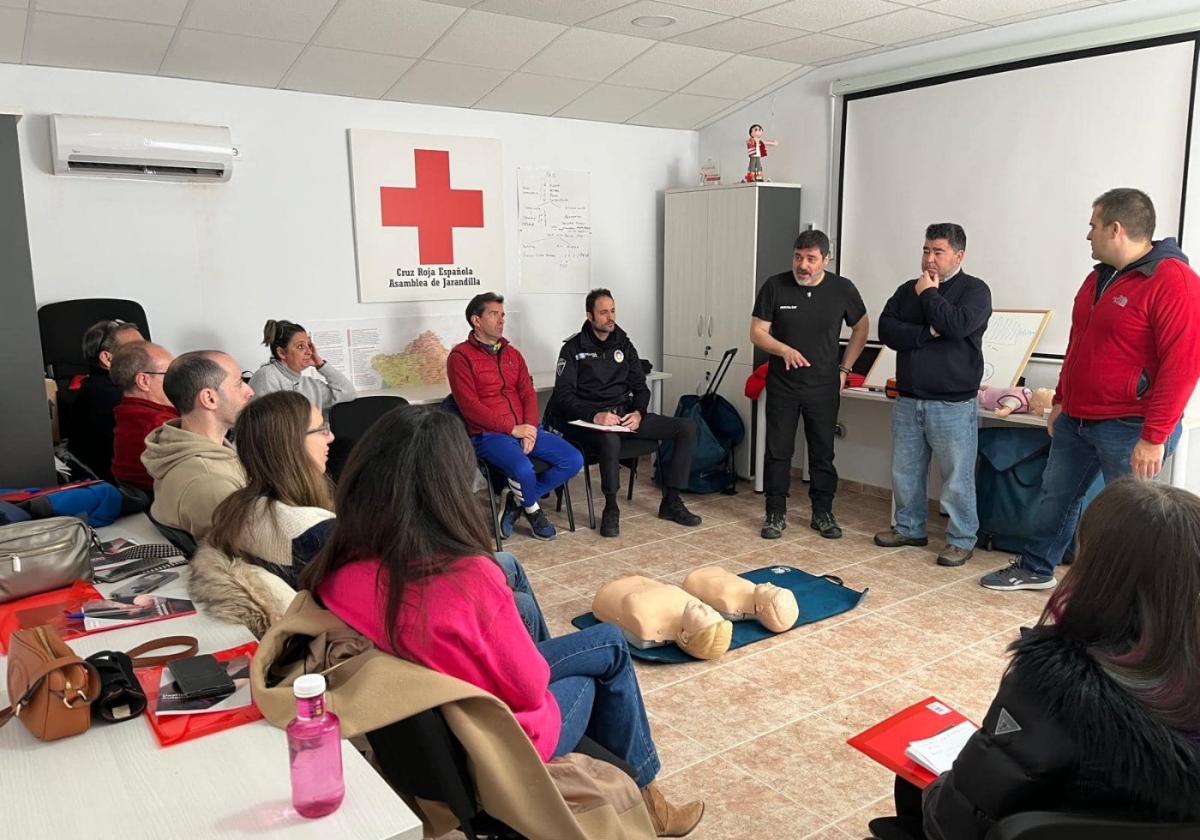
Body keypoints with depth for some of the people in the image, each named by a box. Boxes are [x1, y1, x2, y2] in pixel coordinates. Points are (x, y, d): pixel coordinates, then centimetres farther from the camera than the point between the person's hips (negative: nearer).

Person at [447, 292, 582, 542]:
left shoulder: (512, 354, 19)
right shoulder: (460, 357, -2)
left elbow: (528, 393, 11)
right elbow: (470, 406, -11)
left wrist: (530, 429, -8)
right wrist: (512, 428, -15)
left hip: (525, 429, 6)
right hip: (488, 434, -6)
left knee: (573, 460, -11)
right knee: (524, 470, -32)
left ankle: (517, 499, 6)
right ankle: (531, 507, 4)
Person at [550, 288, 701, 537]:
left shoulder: (624, 344, 14)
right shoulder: (573, 348, -1)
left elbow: (640, 386, 14)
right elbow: (564, 395, -9)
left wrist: (638, 413, -8)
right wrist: (595, 415, -24)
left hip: (626, 414, 6)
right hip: (590, 420, -5)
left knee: (687, 427, -9)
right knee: (610, 439, -42)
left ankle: (671, 502, -4)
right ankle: (611, 509, -20)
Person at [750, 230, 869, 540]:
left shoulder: (842, 289, -3)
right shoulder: (775, 286, -6)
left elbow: (861, 328, 12)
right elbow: (757, 333, -4)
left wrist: (844, 368, 6)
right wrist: (784, 350, -22)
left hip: (824, 386, 1)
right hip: (782, 384, -1)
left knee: (823, 452, 8)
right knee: (778, 451, 3)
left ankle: (823, 513, 22)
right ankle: (776, 514, 15)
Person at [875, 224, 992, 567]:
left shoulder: (974, 290, -2)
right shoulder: (907, 290, 12)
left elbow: (957, 325, -21)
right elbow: (886, 330, -2)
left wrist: (929, 294, -9)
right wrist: (927, 333, -14)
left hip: (953, 404, -5)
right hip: (908, 401, 5)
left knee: (957, 477, 0)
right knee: (904, 471, 13)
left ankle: (961, 540, 13)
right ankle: (909, 528, 29)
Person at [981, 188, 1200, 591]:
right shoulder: (1100, 277, 12)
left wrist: (1154, 437, -23)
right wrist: (1061, 401, 20)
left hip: (1130, 428, -8)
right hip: (1077, 420, 9)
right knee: (1055, 494, 17)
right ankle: (1035, 568, 33)